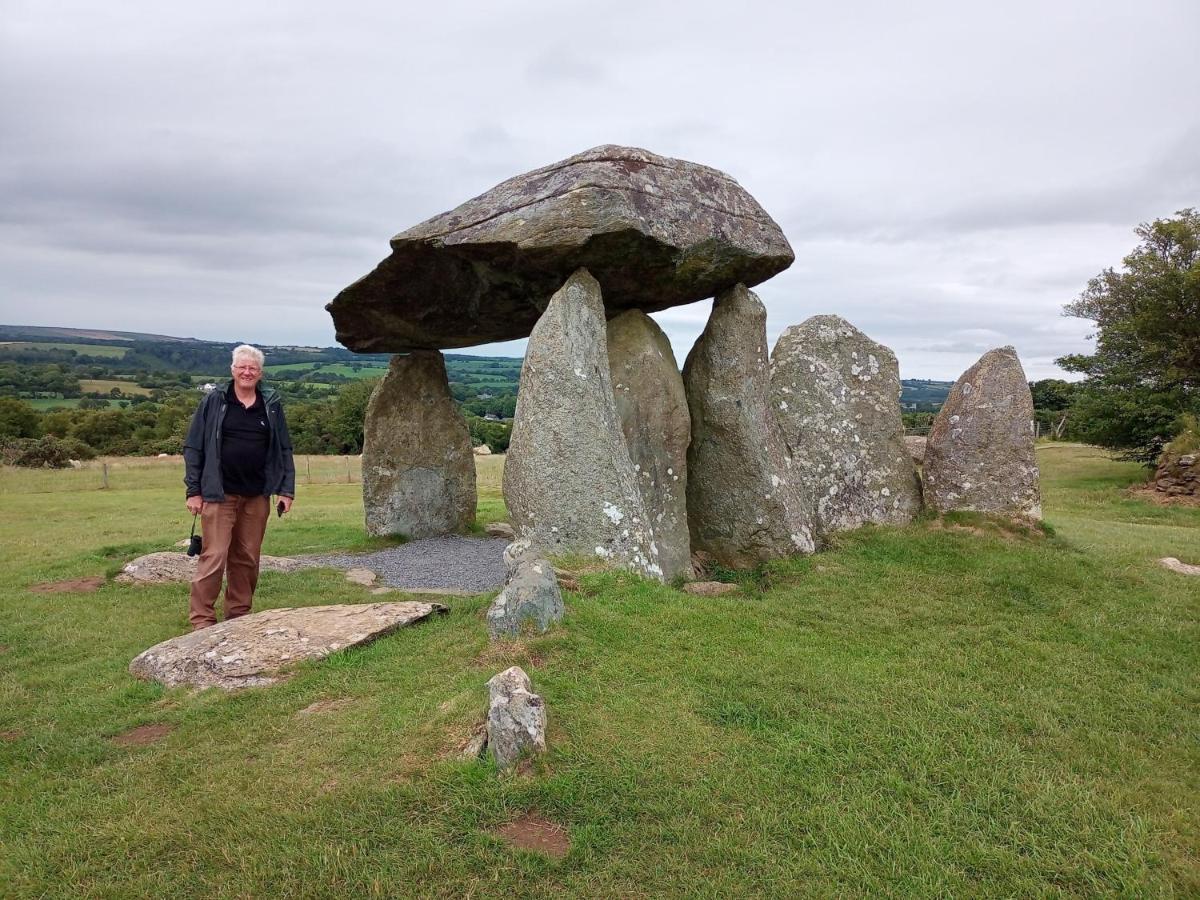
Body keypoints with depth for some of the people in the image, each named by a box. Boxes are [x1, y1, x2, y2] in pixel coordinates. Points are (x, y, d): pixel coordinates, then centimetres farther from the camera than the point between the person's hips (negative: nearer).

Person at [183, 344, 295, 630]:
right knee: (214, 557, -5)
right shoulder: (214, 401, 1)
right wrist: (193, 491, -4)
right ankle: (201, 620, 4)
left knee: (248, 559, 8)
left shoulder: (271, 405, 8)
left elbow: (284, 450, 10)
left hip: (257, 497, 3)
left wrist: (286, 490, 4)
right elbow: (194, 447, 1)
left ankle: (238, 617, 20)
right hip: (219, 495, -3)